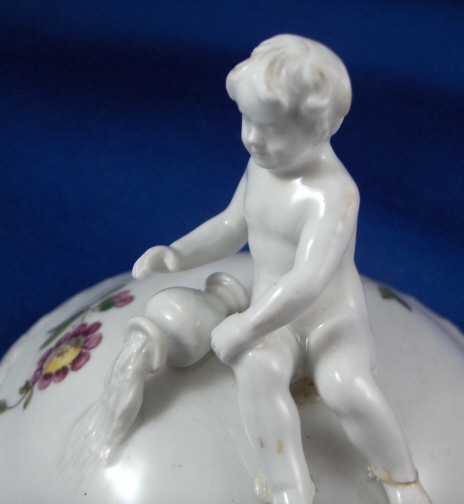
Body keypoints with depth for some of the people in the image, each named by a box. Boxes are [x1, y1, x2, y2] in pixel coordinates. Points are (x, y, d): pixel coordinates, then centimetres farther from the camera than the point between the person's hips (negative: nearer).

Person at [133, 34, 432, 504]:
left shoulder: (333, 193, -25)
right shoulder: (262, 164, 1)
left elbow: (307, 282, -33)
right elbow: (231, 227, 15)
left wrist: (242, 329, -27)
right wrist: (176, 255, 0)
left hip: (331, 320, -5)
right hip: (274, 322, 5)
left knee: (345, 385, -34)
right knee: (258, 369, -30)